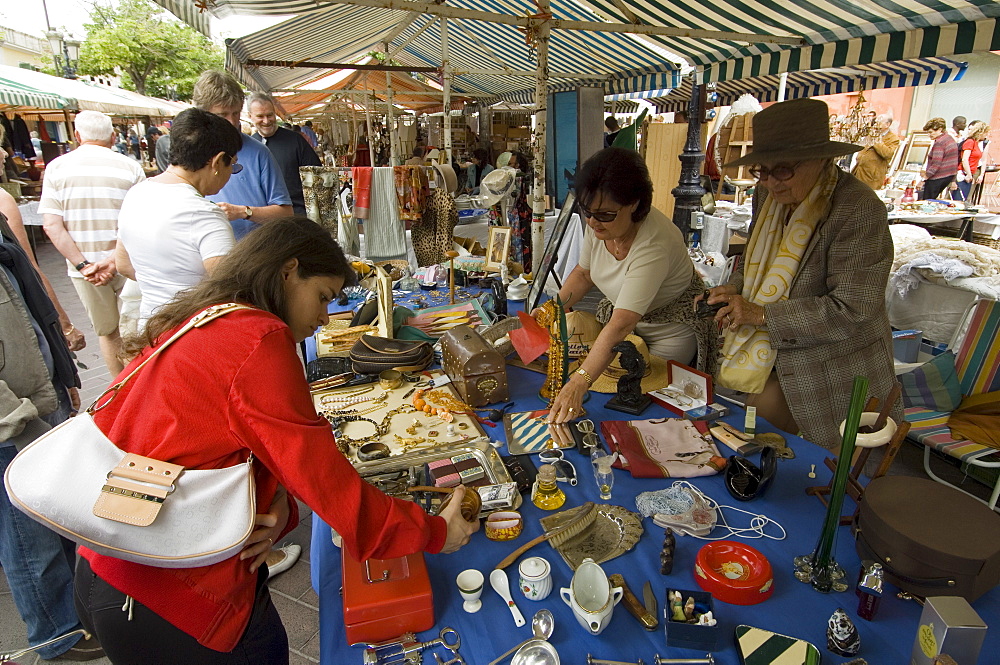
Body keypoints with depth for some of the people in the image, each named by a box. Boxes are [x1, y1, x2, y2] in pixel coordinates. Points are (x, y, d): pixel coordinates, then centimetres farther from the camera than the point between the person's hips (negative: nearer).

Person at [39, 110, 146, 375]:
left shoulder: (56, 167, 1)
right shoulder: (130, 168, -5)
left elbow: (51, 225, -6)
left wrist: (83, 265, -8)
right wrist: (115, 260, -15)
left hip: (84, 268, 2)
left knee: (107, 332, 17)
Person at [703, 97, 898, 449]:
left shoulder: (858, 210, -21)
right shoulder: (769, 195, 2)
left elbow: (851, 309, -24)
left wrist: (762, 314, -22)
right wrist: (734, 290, -5)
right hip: (770, 355, 6)